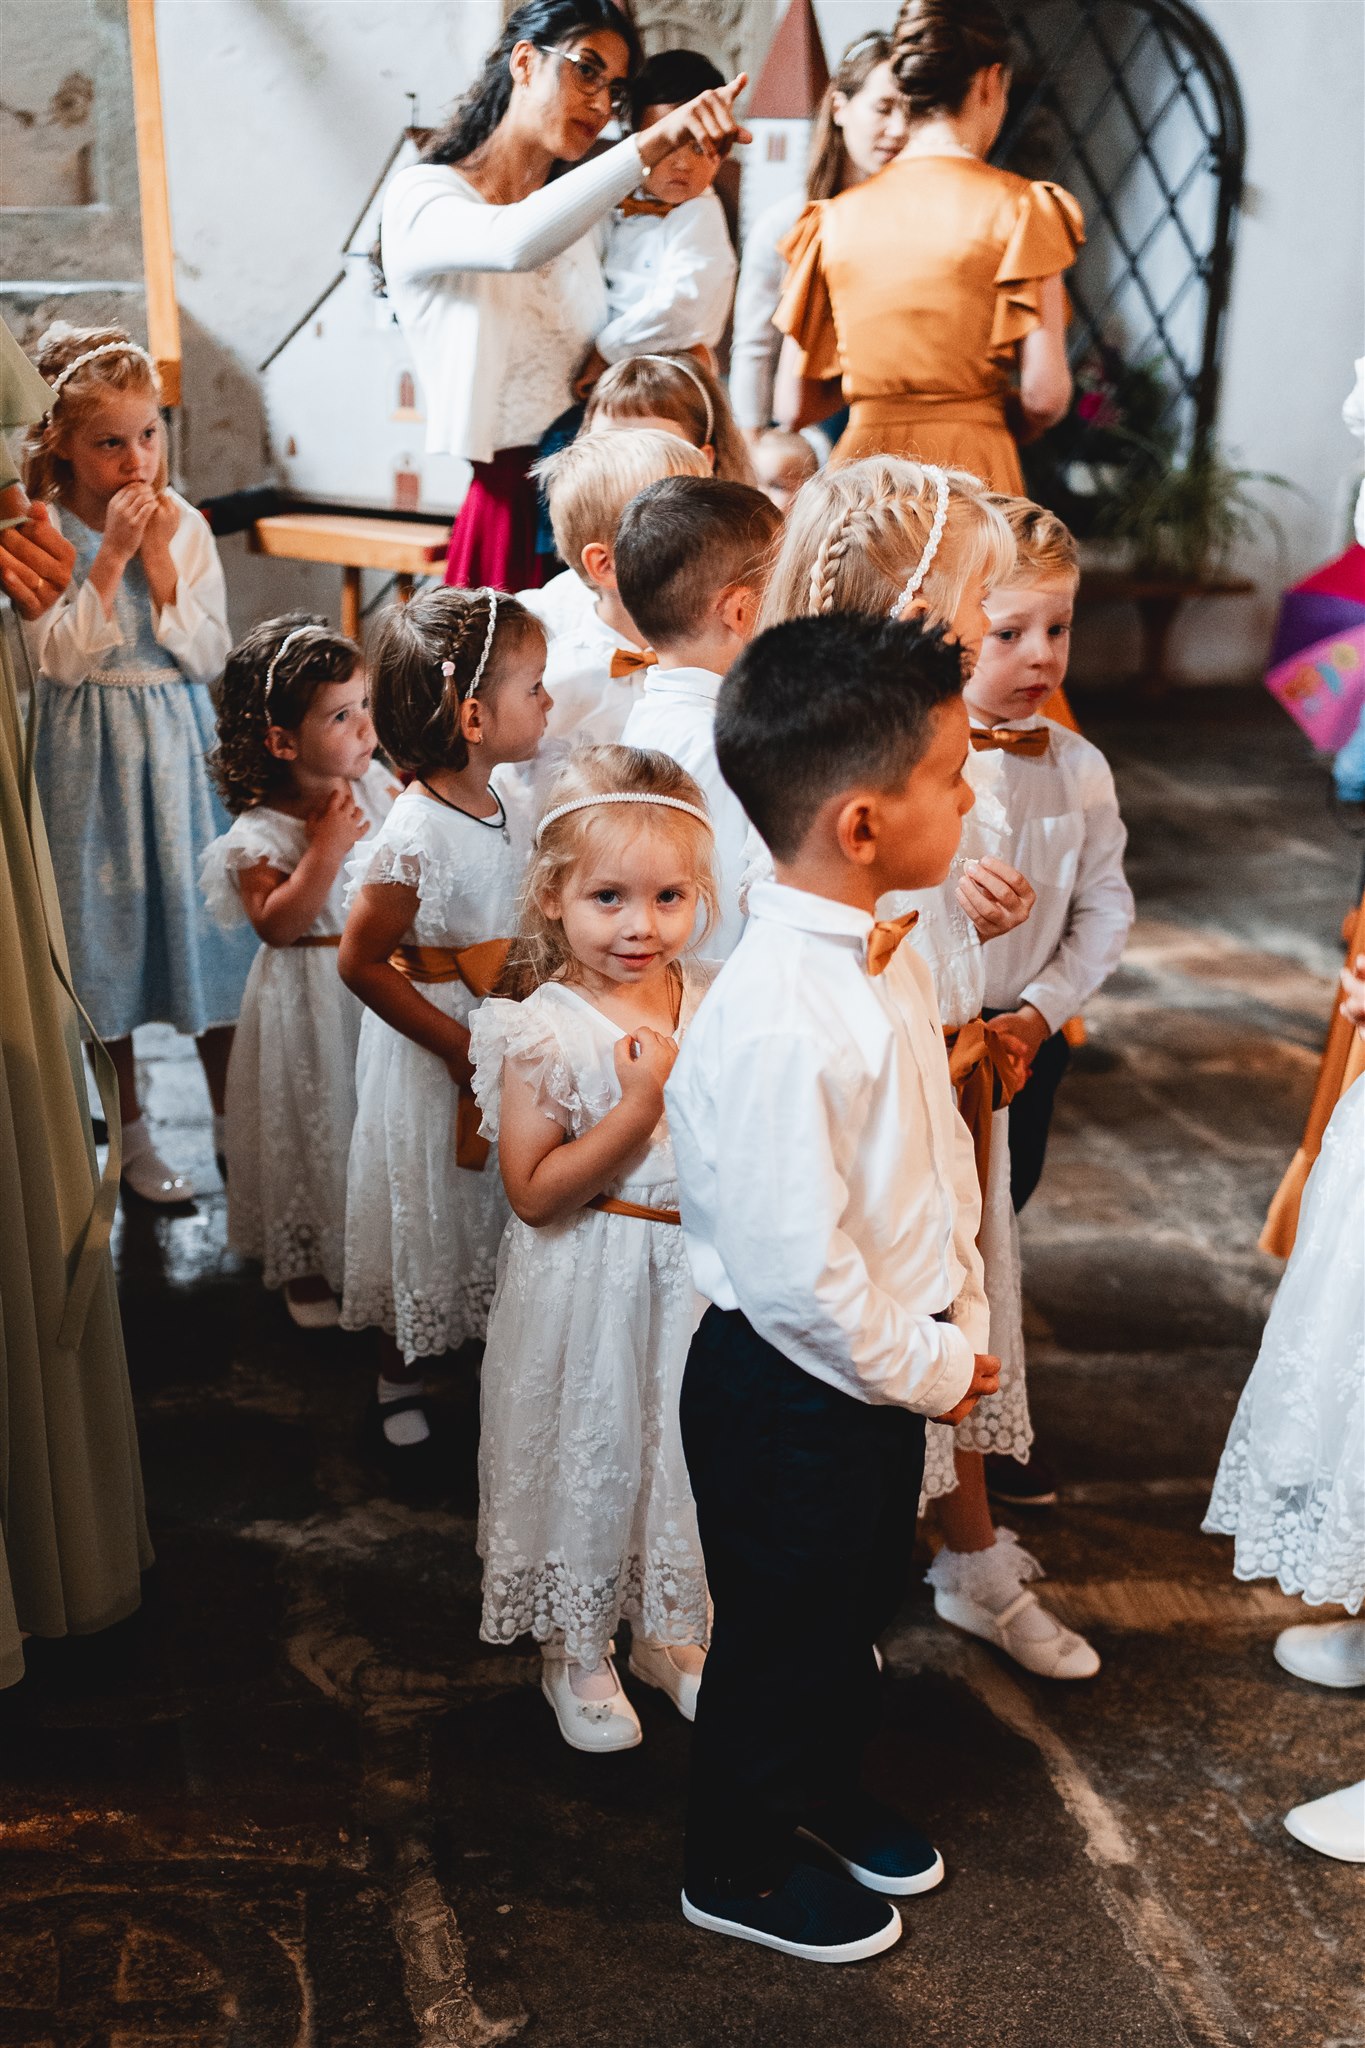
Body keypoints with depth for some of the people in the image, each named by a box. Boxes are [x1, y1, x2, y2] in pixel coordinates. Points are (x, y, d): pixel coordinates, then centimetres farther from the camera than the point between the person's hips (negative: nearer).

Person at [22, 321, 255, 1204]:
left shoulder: (184, 522, -2)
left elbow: (209, 653, -7)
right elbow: (60, 657, -16)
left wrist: (158, 559, -16)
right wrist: (110, 559, -21)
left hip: (184, 750, 2)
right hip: (93, 758, -2)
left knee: (210, 924, 8)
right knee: (109, 938, 9)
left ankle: (231, 1117, 24)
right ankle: (131, 1131, 25)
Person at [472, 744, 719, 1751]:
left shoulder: (713, 1000, -2)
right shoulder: (545, 1031, -17)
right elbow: (534, 1192, -20)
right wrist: (642, 1107, -27)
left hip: (694, 1272, 5)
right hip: (589, 1292, -5)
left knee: (685, 1450, 18)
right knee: (588, 1454, 9)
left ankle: (664, 1630, 42)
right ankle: (576, 1650, 33)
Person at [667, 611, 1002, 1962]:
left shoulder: (886, 956, -4)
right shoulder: (776, 1027, -34)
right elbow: (797, 1275, -31)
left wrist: (962, 1321, 5)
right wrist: (931, 1370, -16)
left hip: (891, 1361, 9)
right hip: (788, 1390, -9)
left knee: (860, 1600, 28)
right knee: (779, 1633, 15)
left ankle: (825, 1788, 55)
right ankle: (735, 1871, 40)